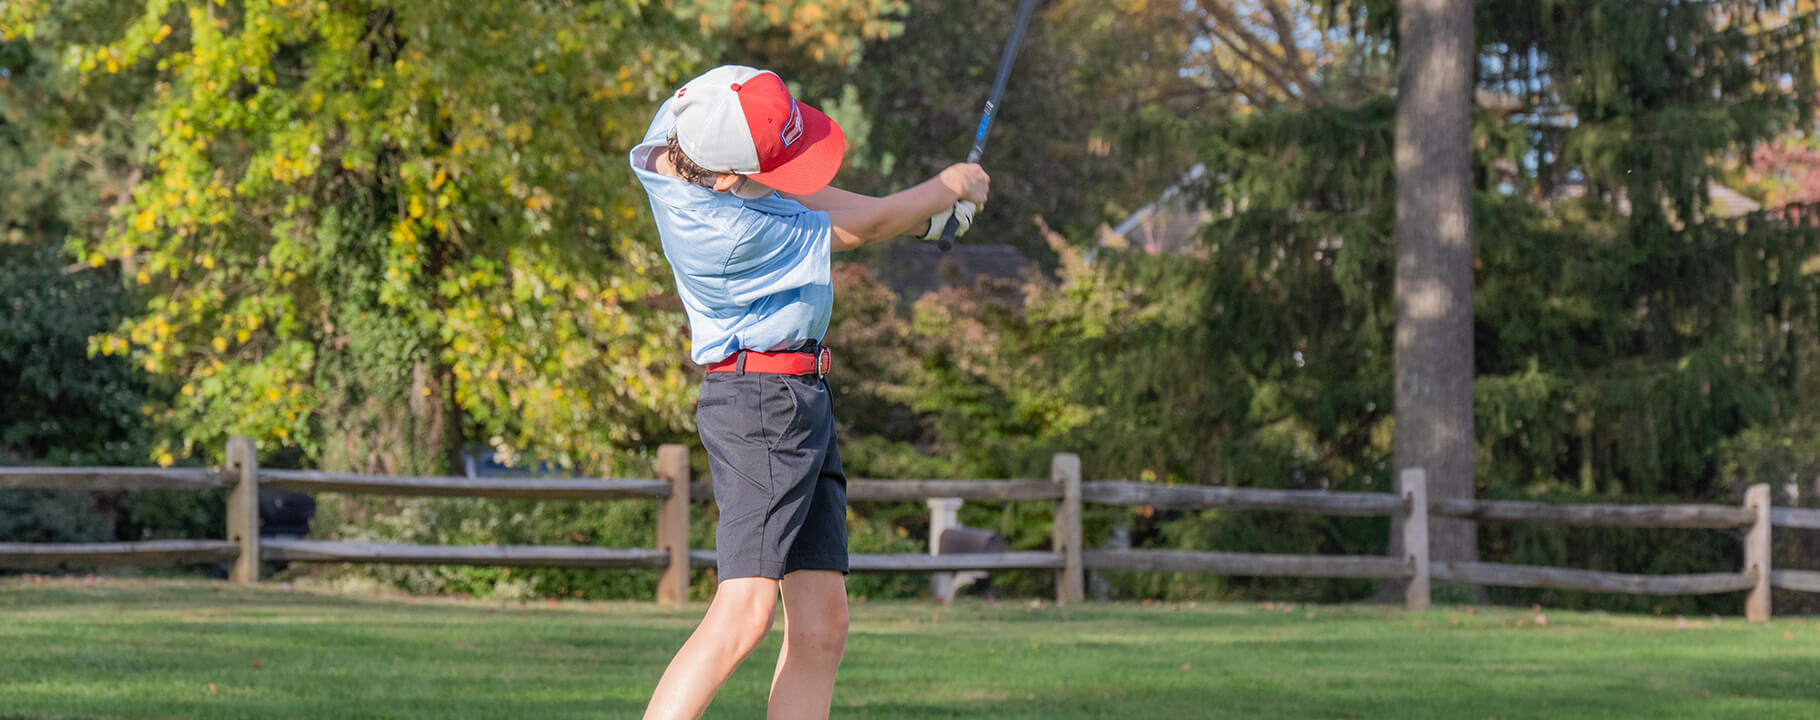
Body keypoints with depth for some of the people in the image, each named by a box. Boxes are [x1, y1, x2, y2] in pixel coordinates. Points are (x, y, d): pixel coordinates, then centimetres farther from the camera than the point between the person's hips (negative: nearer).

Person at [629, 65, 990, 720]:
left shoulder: (679, 128, 0)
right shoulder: (727, 231, -24)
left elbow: (794, 198, 20)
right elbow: (858, 230, -8)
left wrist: (919, 217, 14)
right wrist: (949, 188, 8)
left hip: (802, 400, 10)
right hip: (760, 401, -10)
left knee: (820, 627, 3)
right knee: (745, 611, -22)